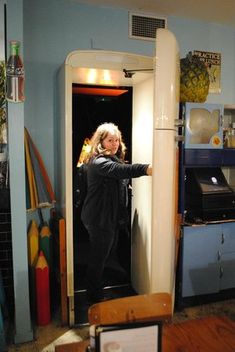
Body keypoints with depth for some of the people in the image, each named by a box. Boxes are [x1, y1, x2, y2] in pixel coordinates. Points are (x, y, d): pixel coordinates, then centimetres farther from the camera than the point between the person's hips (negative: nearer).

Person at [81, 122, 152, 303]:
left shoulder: (115, 159, 11)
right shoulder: (98, 162, -23)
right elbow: (120, 170, -42)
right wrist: (146, 169, -56)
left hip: (112, 216, 10)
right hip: (99, 218, -10)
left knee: (107, 253, 23)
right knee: (98, 257, 4)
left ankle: (97, 287, 45)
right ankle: (94, 297, 25)